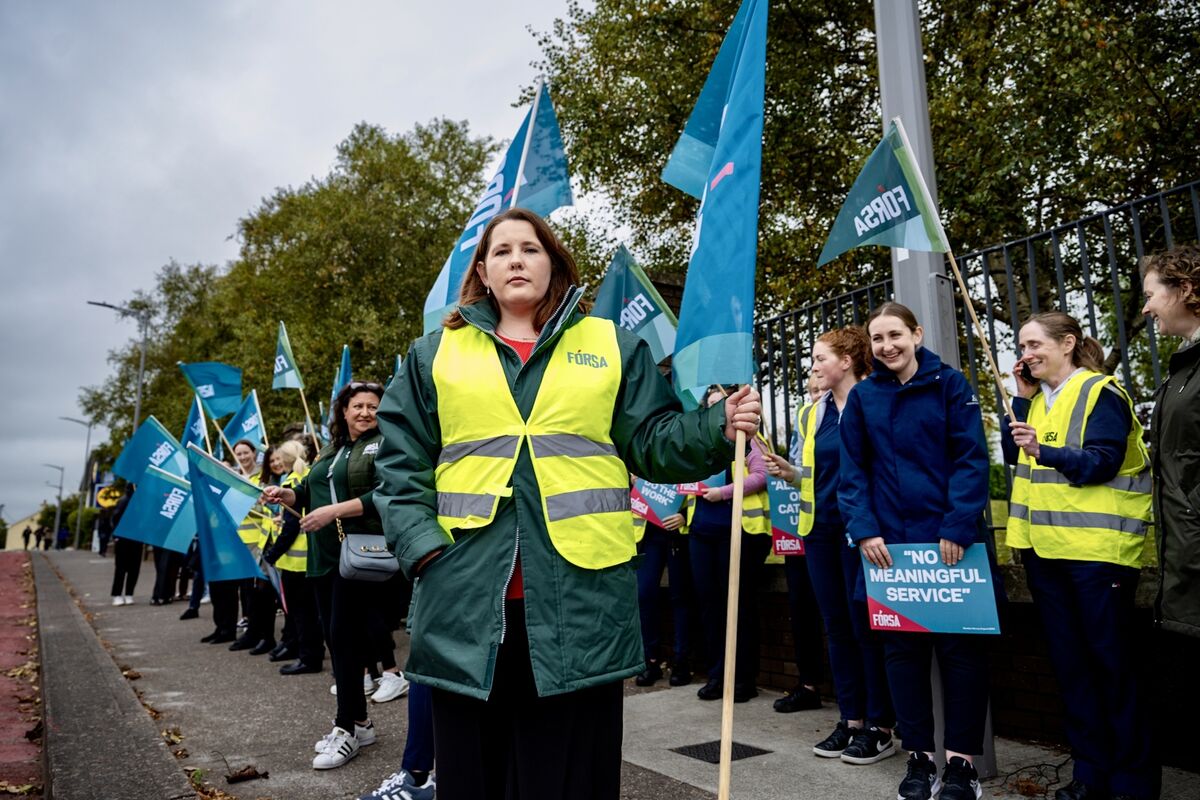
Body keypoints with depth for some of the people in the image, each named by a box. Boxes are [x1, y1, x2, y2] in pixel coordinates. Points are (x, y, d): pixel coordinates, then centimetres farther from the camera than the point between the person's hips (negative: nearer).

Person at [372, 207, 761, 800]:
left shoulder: (614, 346, 11)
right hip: (466, 599, 1)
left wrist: (718, 427, -11)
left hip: (582, 594, -1)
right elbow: (400, 464, 8)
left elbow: (653, 443, 7)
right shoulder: (435, 354, 12)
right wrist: (423, 545, -6)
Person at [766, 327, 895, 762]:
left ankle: (880, 726, 14)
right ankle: (851, 719, 23)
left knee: (866, 625, 1)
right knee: (838, 627, 12)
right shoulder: (811, 413, 12)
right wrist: (788, 472, -3)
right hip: (820, 529, 7)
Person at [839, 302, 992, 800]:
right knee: (902, 648, 7)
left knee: (959, 646, 4)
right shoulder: (862, 397, 6)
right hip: (889, 542, 2)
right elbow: (852, 470, 4)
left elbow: (972, 458, -6)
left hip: (949, 539, -2)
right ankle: (919, 757, 20)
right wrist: (864, 529, -8)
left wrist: (957, 526, -15)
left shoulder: (949, 384, 0)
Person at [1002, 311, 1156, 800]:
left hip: (1096, 549, -7)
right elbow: (1013, 454, 8)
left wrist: (1044, 450, -31)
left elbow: (1102, 462, -17)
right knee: (1068, 660, 11)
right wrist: (1022, 398, 3)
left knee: (1111, 660, 2)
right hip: (1045, 549, 7)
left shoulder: (1101, 393, -7)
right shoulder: (1039, 399, 15)